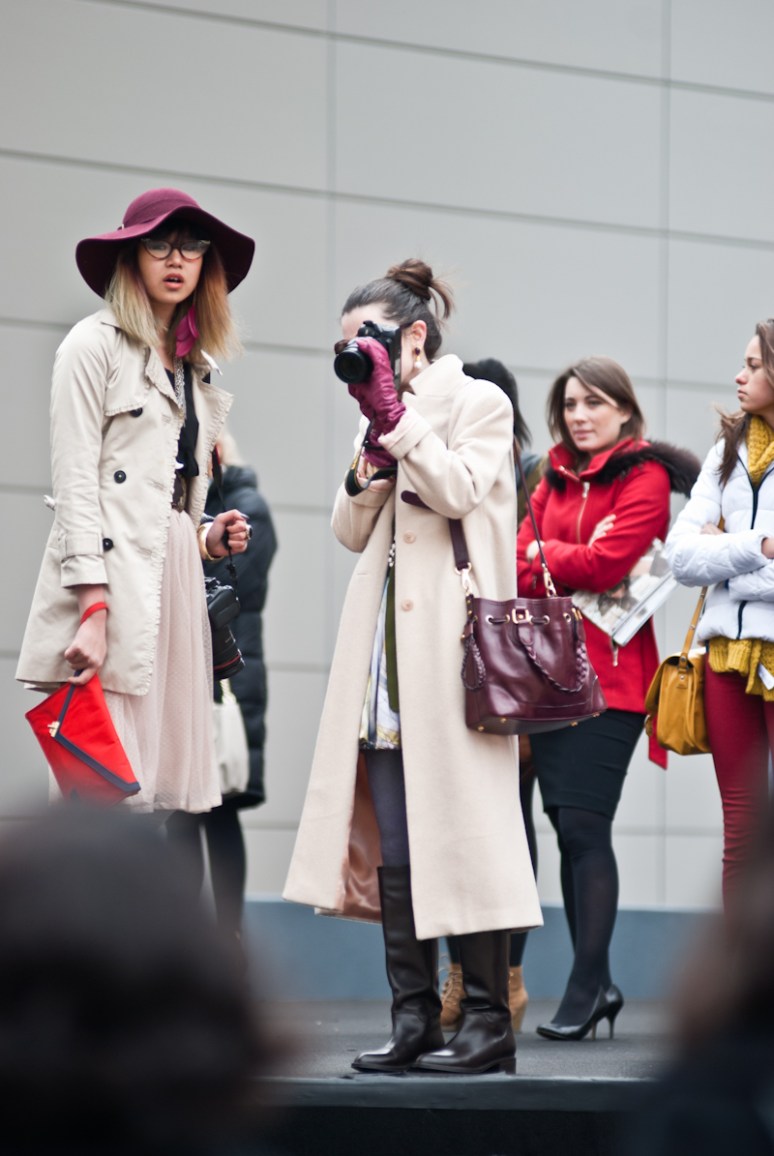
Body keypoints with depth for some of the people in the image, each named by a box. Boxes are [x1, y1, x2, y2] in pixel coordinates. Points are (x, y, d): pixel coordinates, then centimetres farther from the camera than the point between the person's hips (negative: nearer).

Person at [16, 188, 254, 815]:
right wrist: (92, 610, -17)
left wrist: (209, 537, 6)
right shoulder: (96, 344, 0)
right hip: (111, 585, -7)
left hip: (175, 582, 7)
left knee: (162, 787, 1)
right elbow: (74, 483, -8)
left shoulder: (195, 367, 22)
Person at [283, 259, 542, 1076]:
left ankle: (488, 1019, -6)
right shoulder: (382, 420, 21)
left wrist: (394, 414, -10)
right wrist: (376, 439, 0)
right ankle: (414, 1021, 4)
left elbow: (460, 490, -13)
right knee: (396, 849, 2)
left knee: (460, 829, -9)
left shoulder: (479, 403, 3)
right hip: (387, 650, 7)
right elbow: (351, 532, 12)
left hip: (449, 646, -7)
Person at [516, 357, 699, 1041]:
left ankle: (586, 985, -6)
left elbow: (606, 561, -14)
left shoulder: (645, 478, -3)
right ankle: (597, 984, 13)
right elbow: (523, 566, 8)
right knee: (567, 827, 6)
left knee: (584, 826, -11)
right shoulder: (555, 479, 17)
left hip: (609, 676, -6)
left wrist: (544, 555, 0)